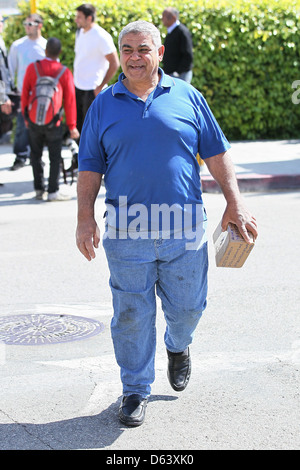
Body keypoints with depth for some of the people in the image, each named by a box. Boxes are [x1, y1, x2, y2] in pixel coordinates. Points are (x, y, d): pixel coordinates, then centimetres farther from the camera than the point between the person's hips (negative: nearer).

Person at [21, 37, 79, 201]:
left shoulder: (32, 68, -6)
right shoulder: (65, 73, -10)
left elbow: (25, 95, 0)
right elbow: (70, 101, -7)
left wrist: (26, 117, 13)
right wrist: (72, 126, 1)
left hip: (34, 120, 2)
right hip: (53, 123, -2)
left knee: (36, 155, 14)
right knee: (55, 157, 6)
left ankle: (39, 189, 18)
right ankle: (53, 191, 4)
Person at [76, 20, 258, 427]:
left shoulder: (186, 97, 7)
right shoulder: (104, 105, 7)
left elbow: (216, 153, 8)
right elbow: (90, 167, 7)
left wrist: (234, 202, 1)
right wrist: (85, 218, -2)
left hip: (184, 230, 1)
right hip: (127, 233, 0)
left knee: (187, 306, 10)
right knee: (132, 315, 2)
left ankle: (178, 346, 44)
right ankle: (135, 390, 18)